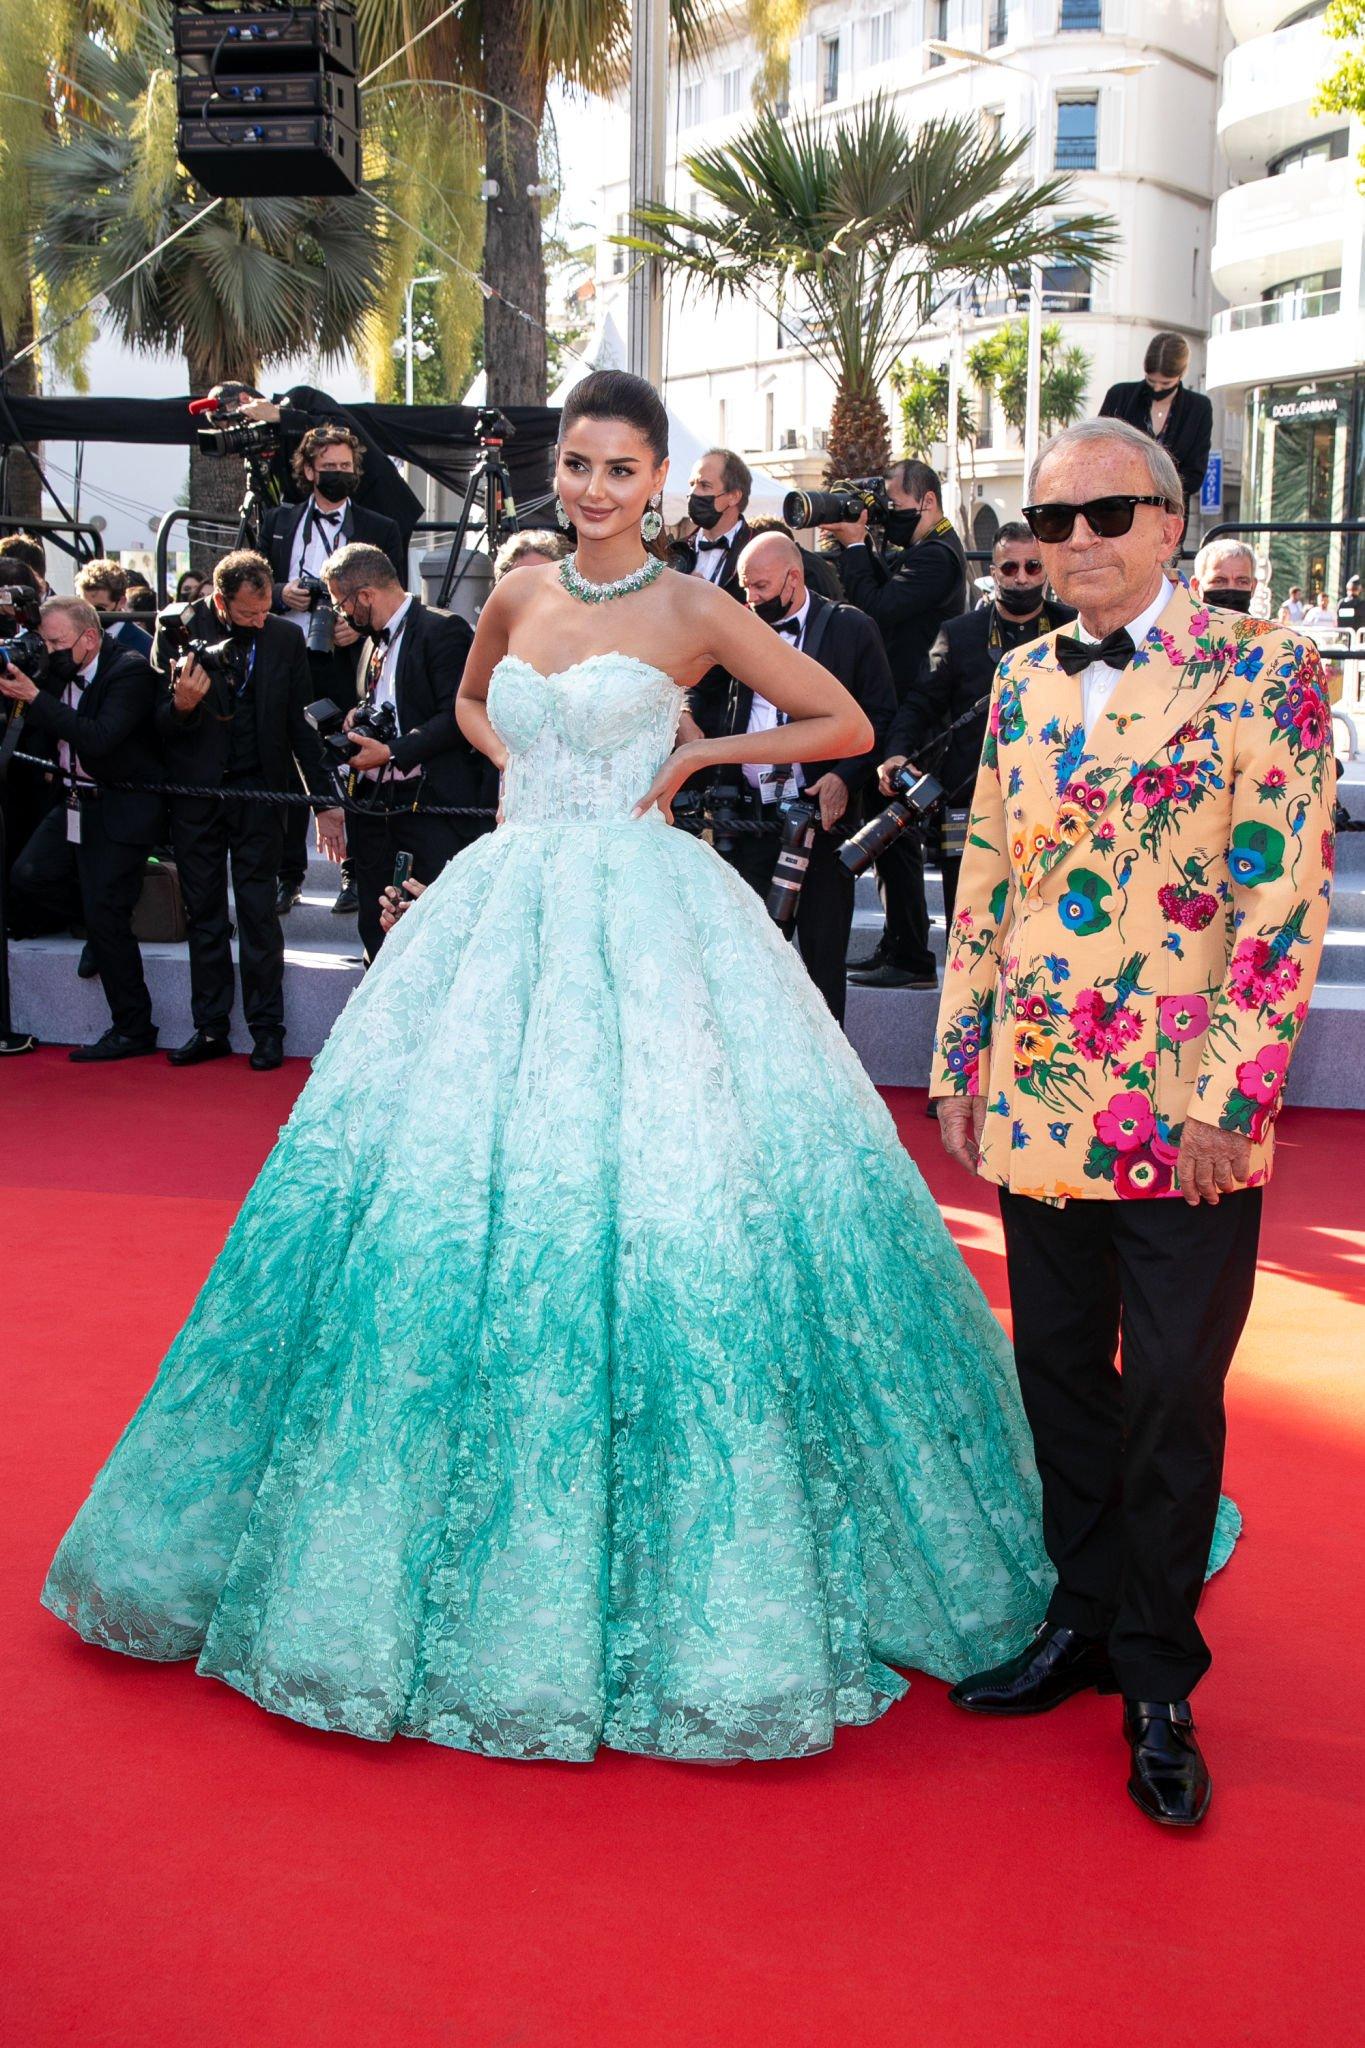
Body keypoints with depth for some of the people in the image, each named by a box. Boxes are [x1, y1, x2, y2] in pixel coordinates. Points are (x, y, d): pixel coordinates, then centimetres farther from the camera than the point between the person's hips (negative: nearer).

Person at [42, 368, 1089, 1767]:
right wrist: (530, 774, 12)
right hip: (508, 909, 5)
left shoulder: (694, 612, -1)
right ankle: (466, 1544, 20)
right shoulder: (518, 596, 12)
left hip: (641, 918, -5)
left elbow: (847, 724, 3)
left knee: (654, 1200, -9)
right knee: (437, 1197, 3)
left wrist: (694, 756, -3)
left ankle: (666, 1583, 6)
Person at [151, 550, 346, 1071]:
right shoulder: (177, 630, -5)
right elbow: (158, 725, -6)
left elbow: (301, 724, 4)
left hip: (257, 792, 0)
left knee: (259, 911, 0)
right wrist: (181, 705, -28)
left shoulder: (284, 637, -1)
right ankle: (210, 1028, 16)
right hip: (194, 790, 1)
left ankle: (267, 1029, 10)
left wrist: (325, 799, 2)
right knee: (203, 913, 8)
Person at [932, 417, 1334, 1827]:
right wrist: (958, 1064, 10)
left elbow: (1285, 906, -10)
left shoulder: (1262, 675, -5)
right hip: (1037, 1107, 5)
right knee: (1061, 1378, 14)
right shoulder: (1022, 687, 10)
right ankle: (1084, 1622, 33)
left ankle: (1157, 1683, 22)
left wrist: (1227, 1101, -14)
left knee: (1172, 1401, 5)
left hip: (1187, 1123, -4)